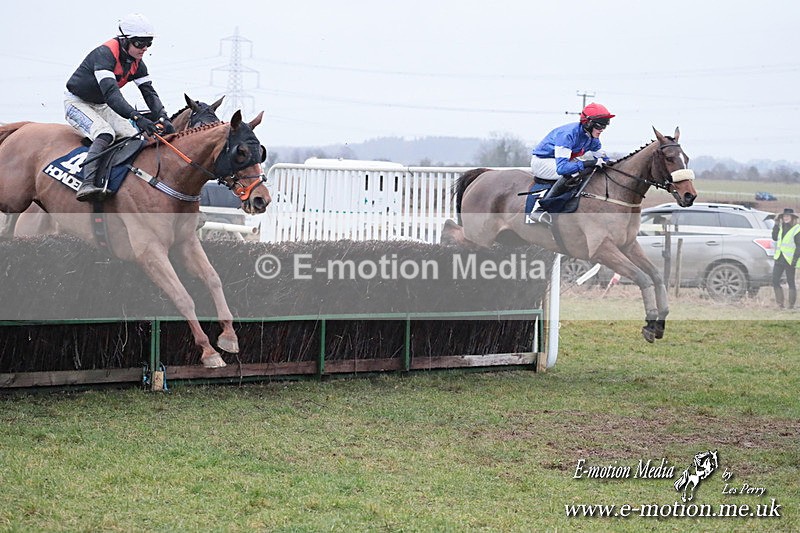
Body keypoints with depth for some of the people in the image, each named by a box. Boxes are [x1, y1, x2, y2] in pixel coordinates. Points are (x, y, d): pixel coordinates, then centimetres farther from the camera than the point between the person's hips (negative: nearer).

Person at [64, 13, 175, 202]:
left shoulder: (136, 63, -3)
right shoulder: (105, 54, -30)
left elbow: (149, 92, -8)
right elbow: (111, 93, -42)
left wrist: (162, 118, -27)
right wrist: (137, 117, -52)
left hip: (101, 107, 8)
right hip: (77, 103, -8)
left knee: (135, 137, -9)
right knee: (105, 133, -34)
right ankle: (87, 184, -47)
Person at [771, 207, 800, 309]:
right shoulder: (781, 227, 12)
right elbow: (774, 238, 2)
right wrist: (776, 224, -1)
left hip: (789, 260, -6)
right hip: (779, 259, 6)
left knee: (791, 283, 1)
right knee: (775, 281, 3)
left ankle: (791, 304, 6)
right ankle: (780, 304, 10)